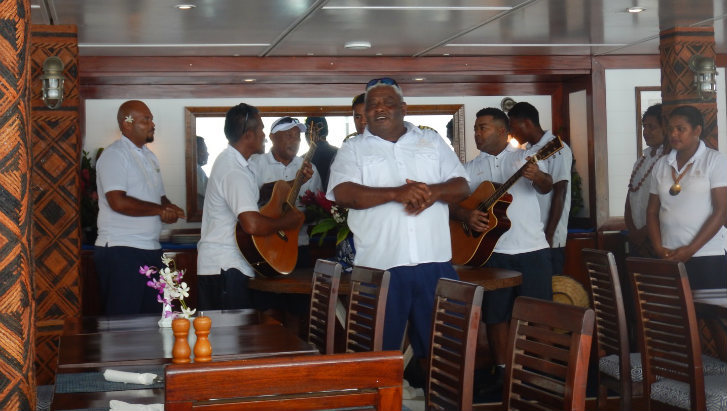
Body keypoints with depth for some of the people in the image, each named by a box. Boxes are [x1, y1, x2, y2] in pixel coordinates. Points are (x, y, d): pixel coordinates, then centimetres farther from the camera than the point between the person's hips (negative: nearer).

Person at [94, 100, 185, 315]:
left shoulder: (149, 156, 18)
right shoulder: (114, 154, -9)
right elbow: (118, 202, -21)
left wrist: (170, 210, 1)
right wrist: (161, 210, -14)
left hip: (151, 249, 8)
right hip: (121, 251, -8)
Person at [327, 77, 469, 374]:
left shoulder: (432, 141, 15)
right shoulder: (353, 150, 7)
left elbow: (462, 186, 9)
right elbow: (343, 193, -10)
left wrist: (432, 192, -13)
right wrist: (396, 193, -22)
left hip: (434, 263, 2)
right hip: (380, 265, -2)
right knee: (380, 348, 4)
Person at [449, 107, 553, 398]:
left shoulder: (524, 157, 2)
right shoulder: (472, 167, 11)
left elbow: (546, 187, -14)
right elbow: (451, 202, 6)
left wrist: (537, 177, -37)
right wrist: (466, 215, -15)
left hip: (532, 247, -2)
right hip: (493, 250, 3)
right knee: (496, 314, 6)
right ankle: (501, 373, 18)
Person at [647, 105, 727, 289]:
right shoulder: (662, 165, 11)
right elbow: (652, 211, 13)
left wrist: (691, 249, -12)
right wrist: (659, 248, -2)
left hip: (707, 256, -3)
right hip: (668, 258, 3)